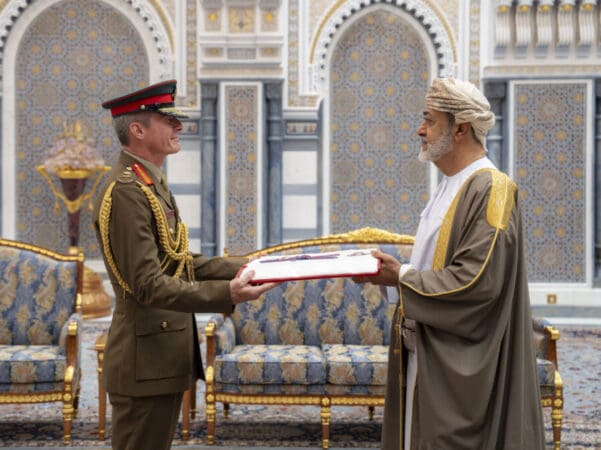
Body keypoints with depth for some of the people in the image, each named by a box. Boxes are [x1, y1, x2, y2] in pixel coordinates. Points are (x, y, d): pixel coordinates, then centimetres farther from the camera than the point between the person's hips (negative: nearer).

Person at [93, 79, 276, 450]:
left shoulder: (151, 184, 13)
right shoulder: (125, 191, -19)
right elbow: (149, 286, -25)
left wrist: (240, 267, 8)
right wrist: (226, 294, -33)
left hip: (163, 354, 10)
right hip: (145, 362, -10)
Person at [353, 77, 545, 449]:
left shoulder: (490, 190, -17)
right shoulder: (452, 187, 13)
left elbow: (477, 282, -25)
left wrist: (401, 277, -15)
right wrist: (395, 271, 0)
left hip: (458, 363, -9)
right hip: (429, 351, 9)